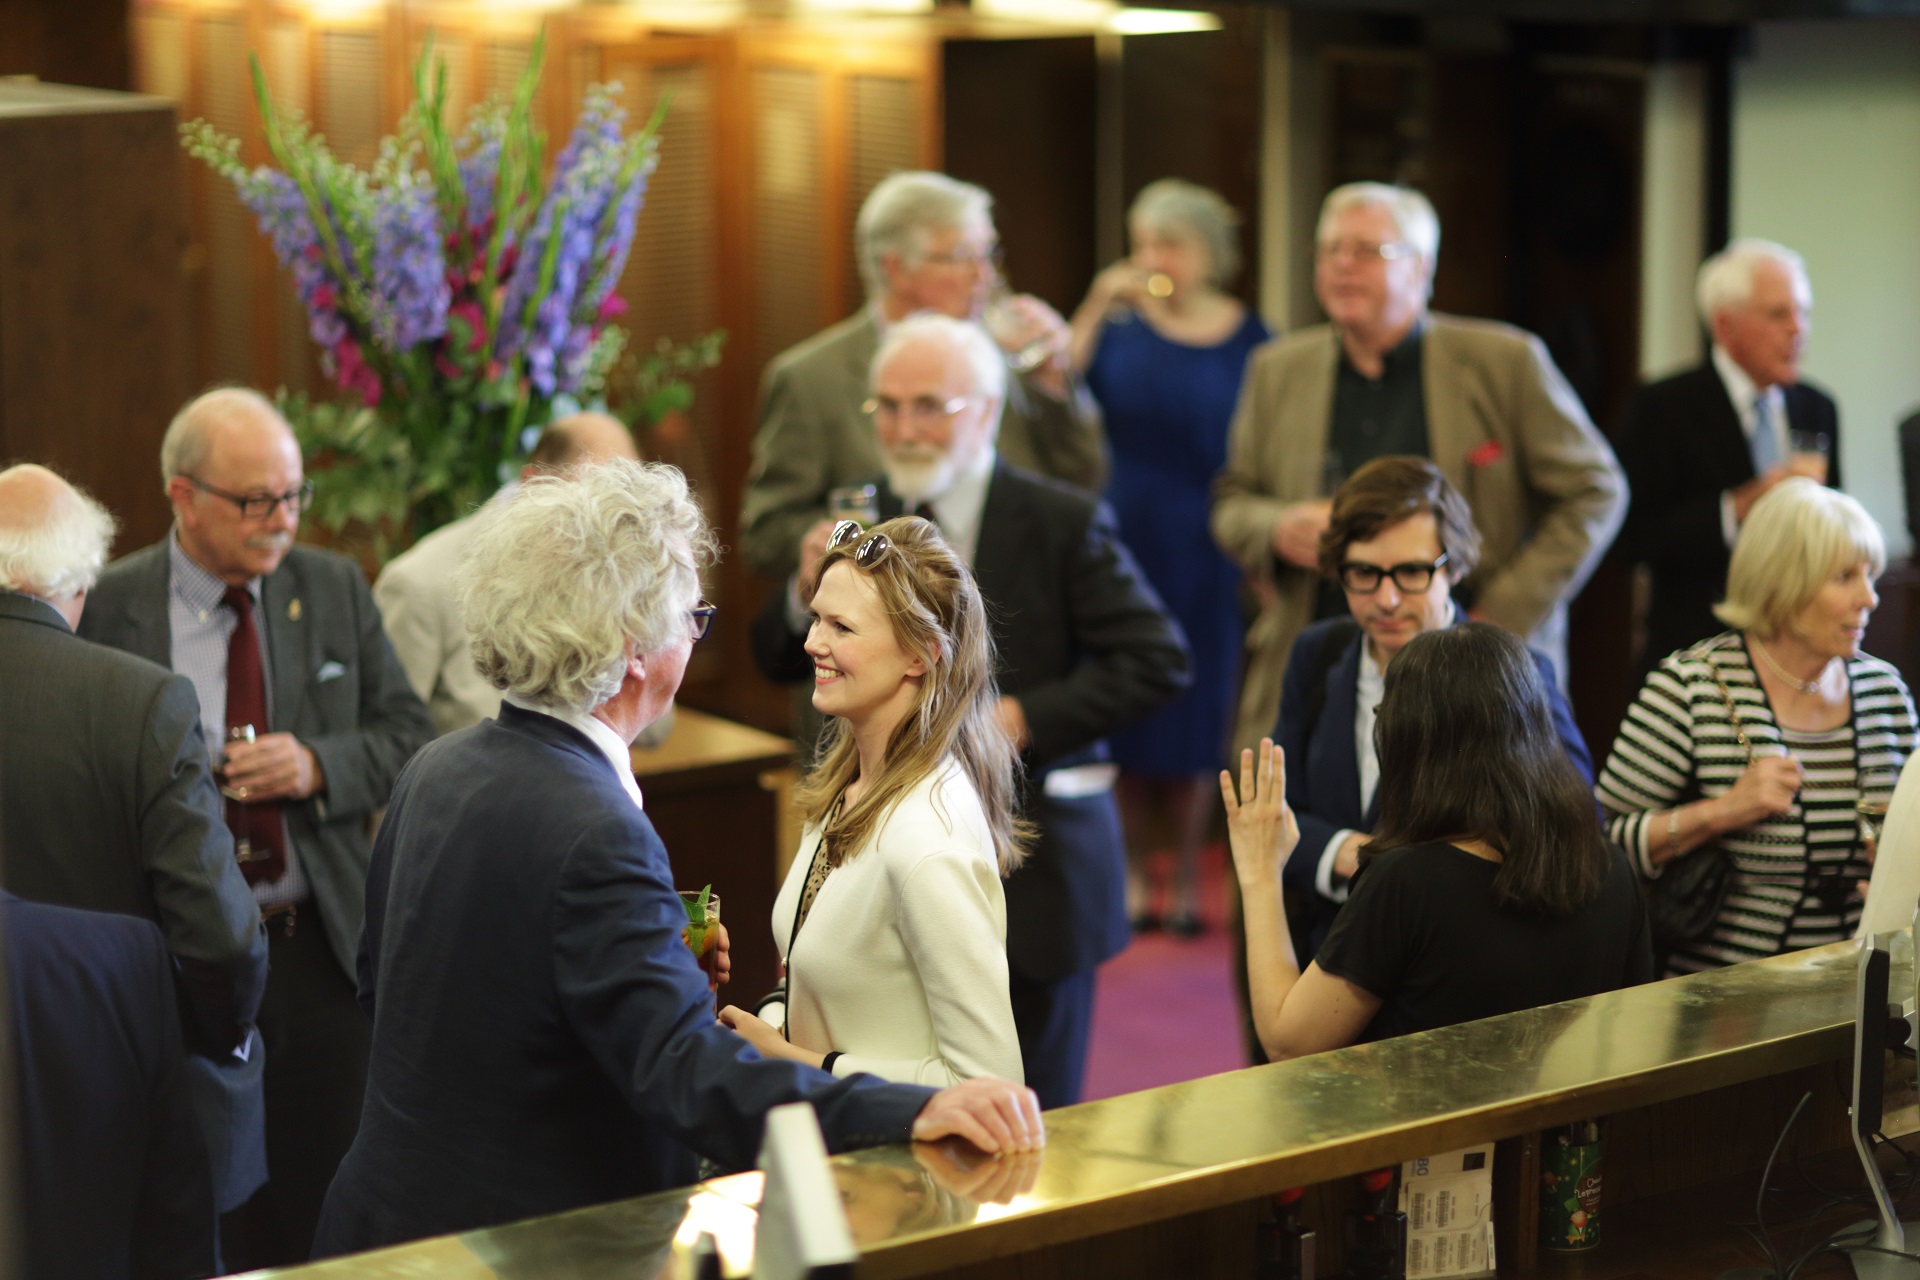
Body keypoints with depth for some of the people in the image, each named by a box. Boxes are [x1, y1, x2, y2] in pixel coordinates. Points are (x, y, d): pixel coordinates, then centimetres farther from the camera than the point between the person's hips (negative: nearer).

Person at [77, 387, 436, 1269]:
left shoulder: (335, 589, 5)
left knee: (326, 1209, 7)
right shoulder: (109, 610, -5)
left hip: (320, 948, 3)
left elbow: (409, 737, 7)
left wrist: (320, 767, -11)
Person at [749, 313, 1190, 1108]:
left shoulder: (1064, 524, -5)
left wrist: (1025, 716, -18)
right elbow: (780, 663, 10)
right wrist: (808, 593, -11)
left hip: (1032, 860, -3)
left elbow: (1158, 660, -9)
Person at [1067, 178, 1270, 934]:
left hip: (1205, 553, -1)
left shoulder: (1249, 342, 0)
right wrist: (1096, 307, -21)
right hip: (1124, 543, 1)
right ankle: (1131, 876, 16)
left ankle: (1187, 878, 15)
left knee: (1194, 721, 4)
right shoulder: (1120, 327, 1)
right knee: (1128, 720, 5)